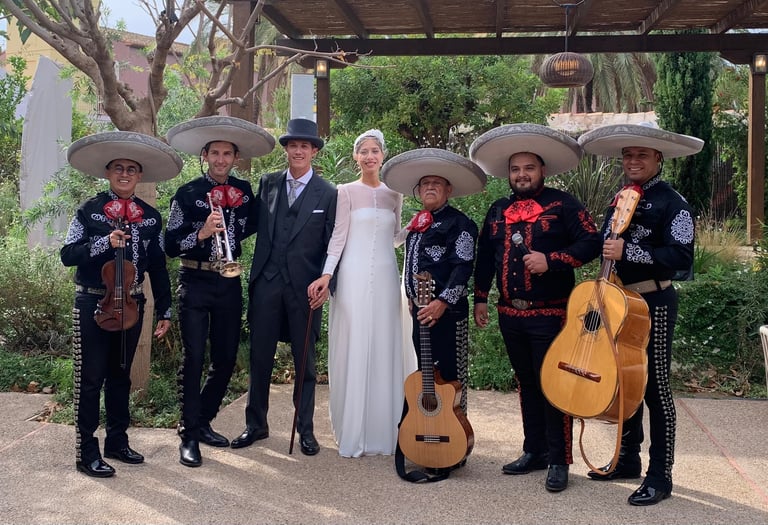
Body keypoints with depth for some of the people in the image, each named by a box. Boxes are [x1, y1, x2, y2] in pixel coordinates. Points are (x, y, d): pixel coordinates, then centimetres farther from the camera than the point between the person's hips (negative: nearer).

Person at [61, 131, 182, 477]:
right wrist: (104, 243, -23)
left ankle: (117, 441, 27)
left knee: (120, 375, 15)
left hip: (130, 304, 4)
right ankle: (86, 452, 7)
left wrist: (164, 311, 5)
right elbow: (68, 254, -8)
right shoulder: (90, 210, -4)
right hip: (93, 303, -4)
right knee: (90, 378, -1)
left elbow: (158, 267, 8)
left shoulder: (150, 217, 5)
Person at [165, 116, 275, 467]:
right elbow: (170, 245, -10)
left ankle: (204, 421, 28)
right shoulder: (188, 194, -6)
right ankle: (189, 435, 6)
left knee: (226, 357, 10)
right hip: (196, 282, -4)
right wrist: (202, 233, -23)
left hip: (230, 283, 5)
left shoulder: (244, 191, 5)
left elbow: (252, 227, 23)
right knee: (193, 358, -4)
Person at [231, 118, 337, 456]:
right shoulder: (267, 183, 7)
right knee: (259, 357, 9)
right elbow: (255, 228, 7)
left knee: (305, 361, 8)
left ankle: (305, 429, 19)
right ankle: (256, 425, 22)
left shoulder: (328, 193, 0)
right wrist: (255, 275, -5)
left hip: (305, 287, -2)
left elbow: (332, 245, -1)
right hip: (266, 283, 2)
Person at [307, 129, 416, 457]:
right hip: (354, 276, -4)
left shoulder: (393, 194, 11)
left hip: (386, 276, 4)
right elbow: (338, 236, -3)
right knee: (354, 350, -1)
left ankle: (383, 430, 15)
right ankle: (353, 434, 7)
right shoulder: (347, 191, 0)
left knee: (385, 349, 6)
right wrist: (326, 274, -13)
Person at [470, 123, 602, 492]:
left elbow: (590, 243, -9)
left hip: (550, 315, -5)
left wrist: (551, 260, -19)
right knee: (527, 384, 14)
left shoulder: (563, 204, -3)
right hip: (510, 314, 5)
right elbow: (485, 257, 18)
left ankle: (559, 461, 7)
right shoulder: (498, 210, 13)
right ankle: (534, 452, 25)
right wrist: (480, 298, 14)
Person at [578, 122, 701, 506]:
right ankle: (628, 459, 30)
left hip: (653, 304, -8)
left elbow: (682, 257, -21)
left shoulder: (672, 203, -11)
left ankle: (660, 476, 8)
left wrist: (628, 251, -26)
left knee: (655, 387, -2)